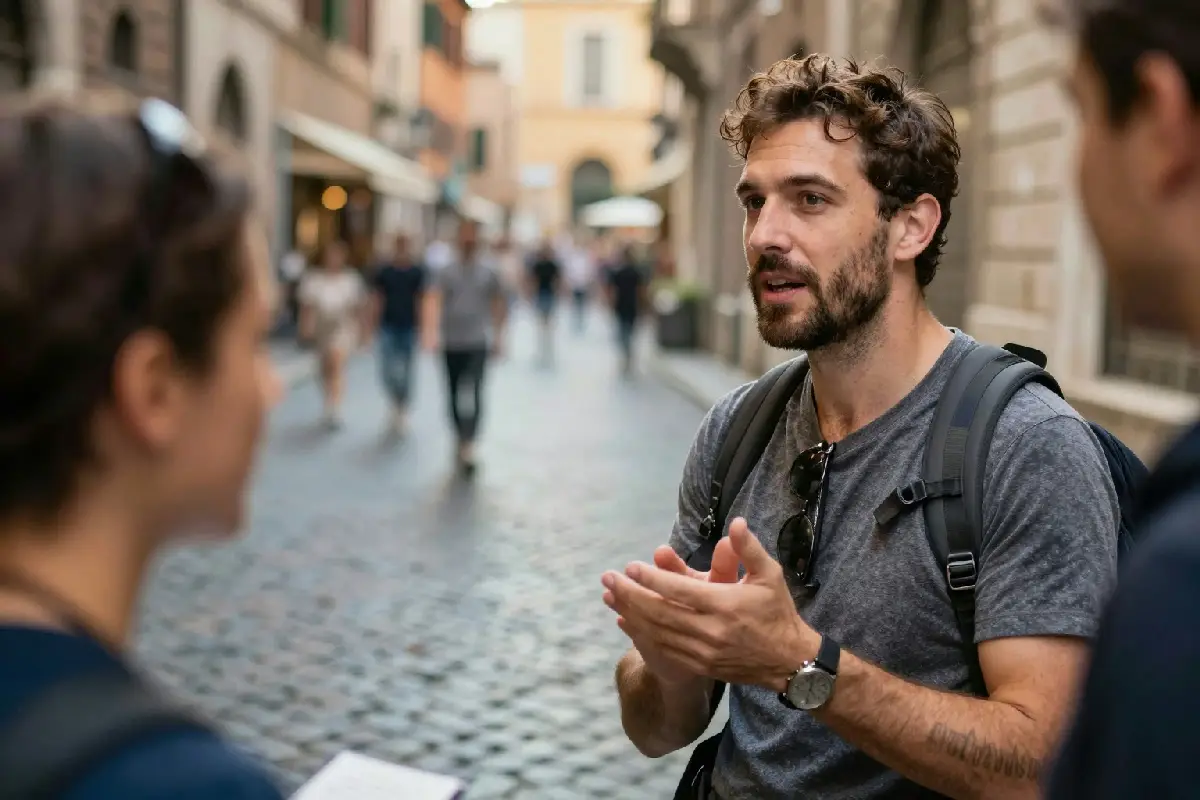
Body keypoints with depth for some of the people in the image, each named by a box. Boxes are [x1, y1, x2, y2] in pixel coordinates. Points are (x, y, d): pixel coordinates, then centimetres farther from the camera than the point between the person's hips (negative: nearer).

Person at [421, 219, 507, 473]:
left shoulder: (488, 272, 5)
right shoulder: (445, 272, 1)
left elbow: (499, 303, 16)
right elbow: (433, 301, -13)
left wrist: (498, 335, 15)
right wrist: (430, 331, -29)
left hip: (478, 342, -1)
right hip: (451, 343, 1)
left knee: (474, 394, -17)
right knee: (454, 395, 10)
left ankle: (468, 445, -23)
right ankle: (461, 440, 27)